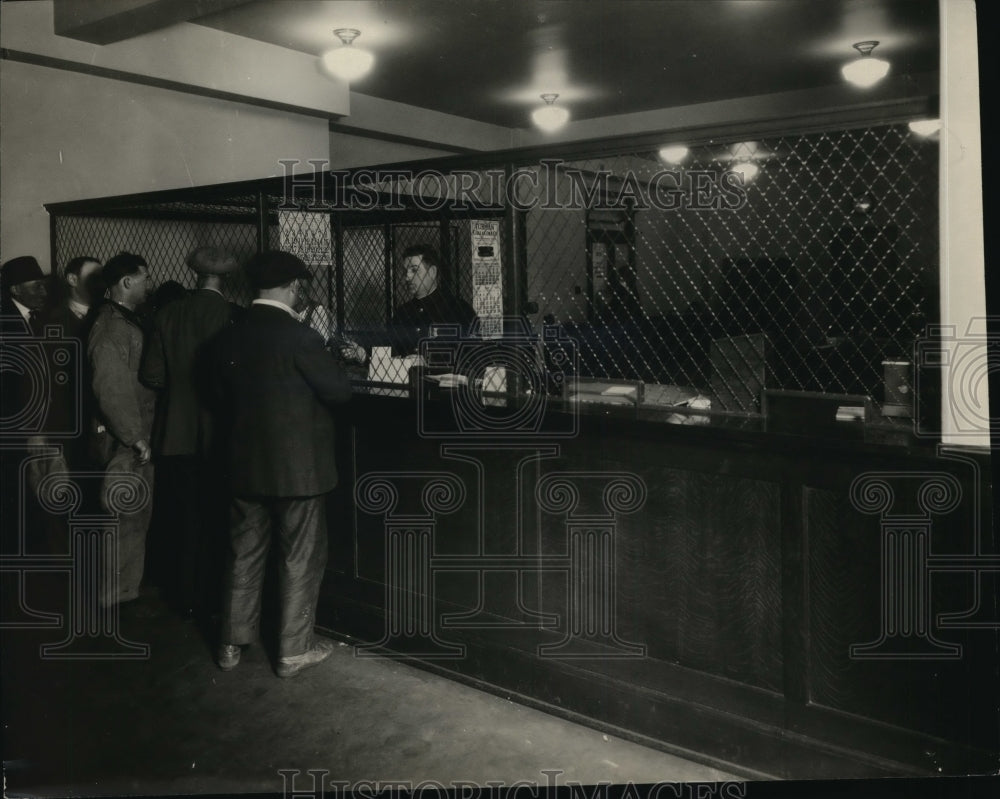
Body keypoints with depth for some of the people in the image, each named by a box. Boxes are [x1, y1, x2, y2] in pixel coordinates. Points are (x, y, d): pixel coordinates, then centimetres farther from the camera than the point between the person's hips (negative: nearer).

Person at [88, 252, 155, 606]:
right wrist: (135, 438, -21)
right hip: (124, 441, -10)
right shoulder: (111, 327, -18)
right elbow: (110, 390, -24)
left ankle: (129, 590, 30)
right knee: (125, 520, -2)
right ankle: (116, 599, 9)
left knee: (138, 517, 18)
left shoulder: (128, 322, 13)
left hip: (138, 434, 10)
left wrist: (142, 435, 14)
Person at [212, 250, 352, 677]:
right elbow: (339, 390, -12)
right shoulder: (299, 336, -18)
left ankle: (233, 642, 28)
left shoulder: (229, 336, 1)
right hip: (297, 463, -6)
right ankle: (294, 649, 17)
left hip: (247, 462, 6)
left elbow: (222, 392, 12)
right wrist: (334, 365, 8)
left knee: (245, 553, 17)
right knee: (300, 559, 7)